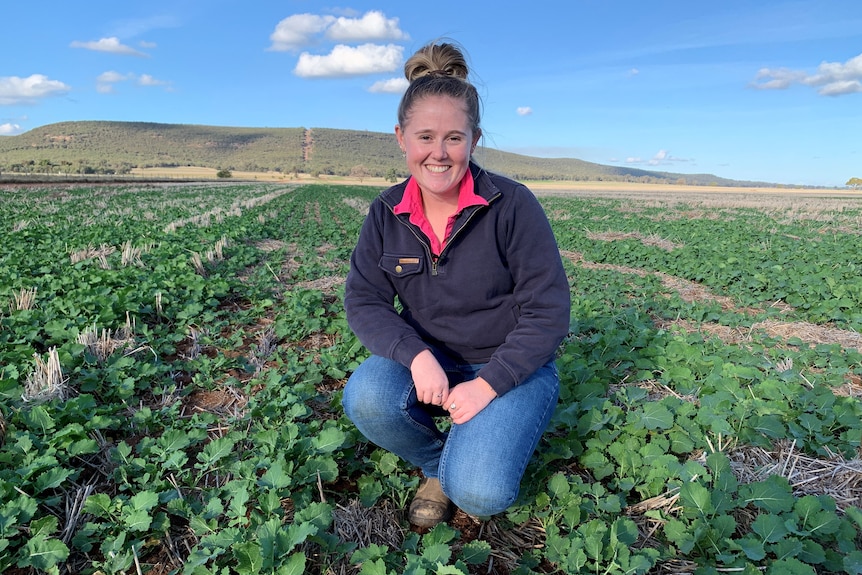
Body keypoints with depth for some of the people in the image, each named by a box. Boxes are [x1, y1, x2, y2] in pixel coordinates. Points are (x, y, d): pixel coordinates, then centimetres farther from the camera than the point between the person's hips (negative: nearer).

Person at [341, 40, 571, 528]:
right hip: (426, 360, 4)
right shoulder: (386, 214, -3)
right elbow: (363, 300, -7)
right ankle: (437, 466, 5)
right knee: (365, 398, -27)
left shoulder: (512, 205, -16)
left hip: (511, 367, -3)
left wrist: (486, 384, -22)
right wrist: (417, 355, -25)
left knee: (479, 493, -24)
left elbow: (548, 312, -15)